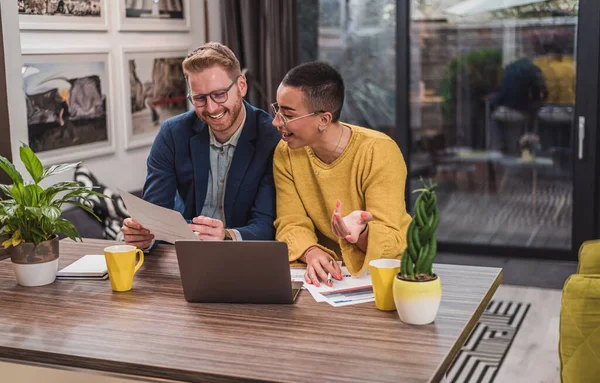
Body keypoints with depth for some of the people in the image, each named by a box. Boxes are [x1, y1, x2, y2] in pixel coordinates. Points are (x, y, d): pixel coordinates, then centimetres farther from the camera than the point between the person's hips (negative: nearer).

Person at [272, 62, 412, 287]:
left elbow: (390, 241, -20)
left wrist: (361, 233, -42)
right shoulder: (285, 153, -5)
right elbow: (291, 224, -7)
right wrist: (311, 252, -28)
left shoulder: (378, 152, -18)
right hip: (326, 268, 4)